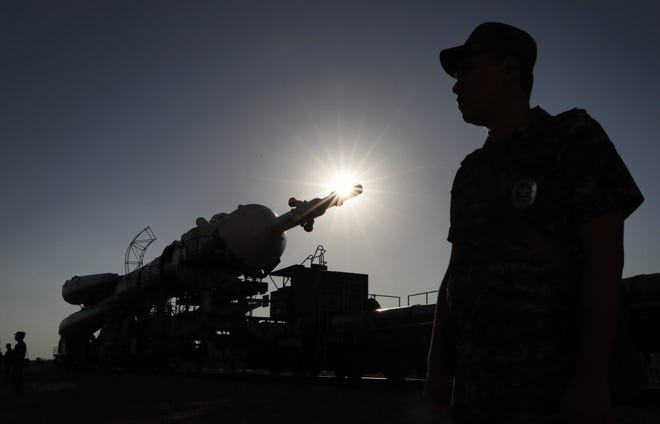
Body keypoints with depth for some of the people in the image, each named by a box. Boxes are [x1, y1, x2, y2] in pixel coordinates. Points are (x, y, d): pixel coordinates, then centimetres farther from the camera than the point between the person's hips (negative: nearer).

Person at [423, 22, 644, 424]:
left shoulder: (574, 139, -2)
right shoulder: (470, 172, 16)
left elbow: (604, 259, -11)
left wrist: (592, 377, -18)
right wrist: (438, 363, 10)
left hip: (553, 375, -6)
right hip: (476, 376, 6)